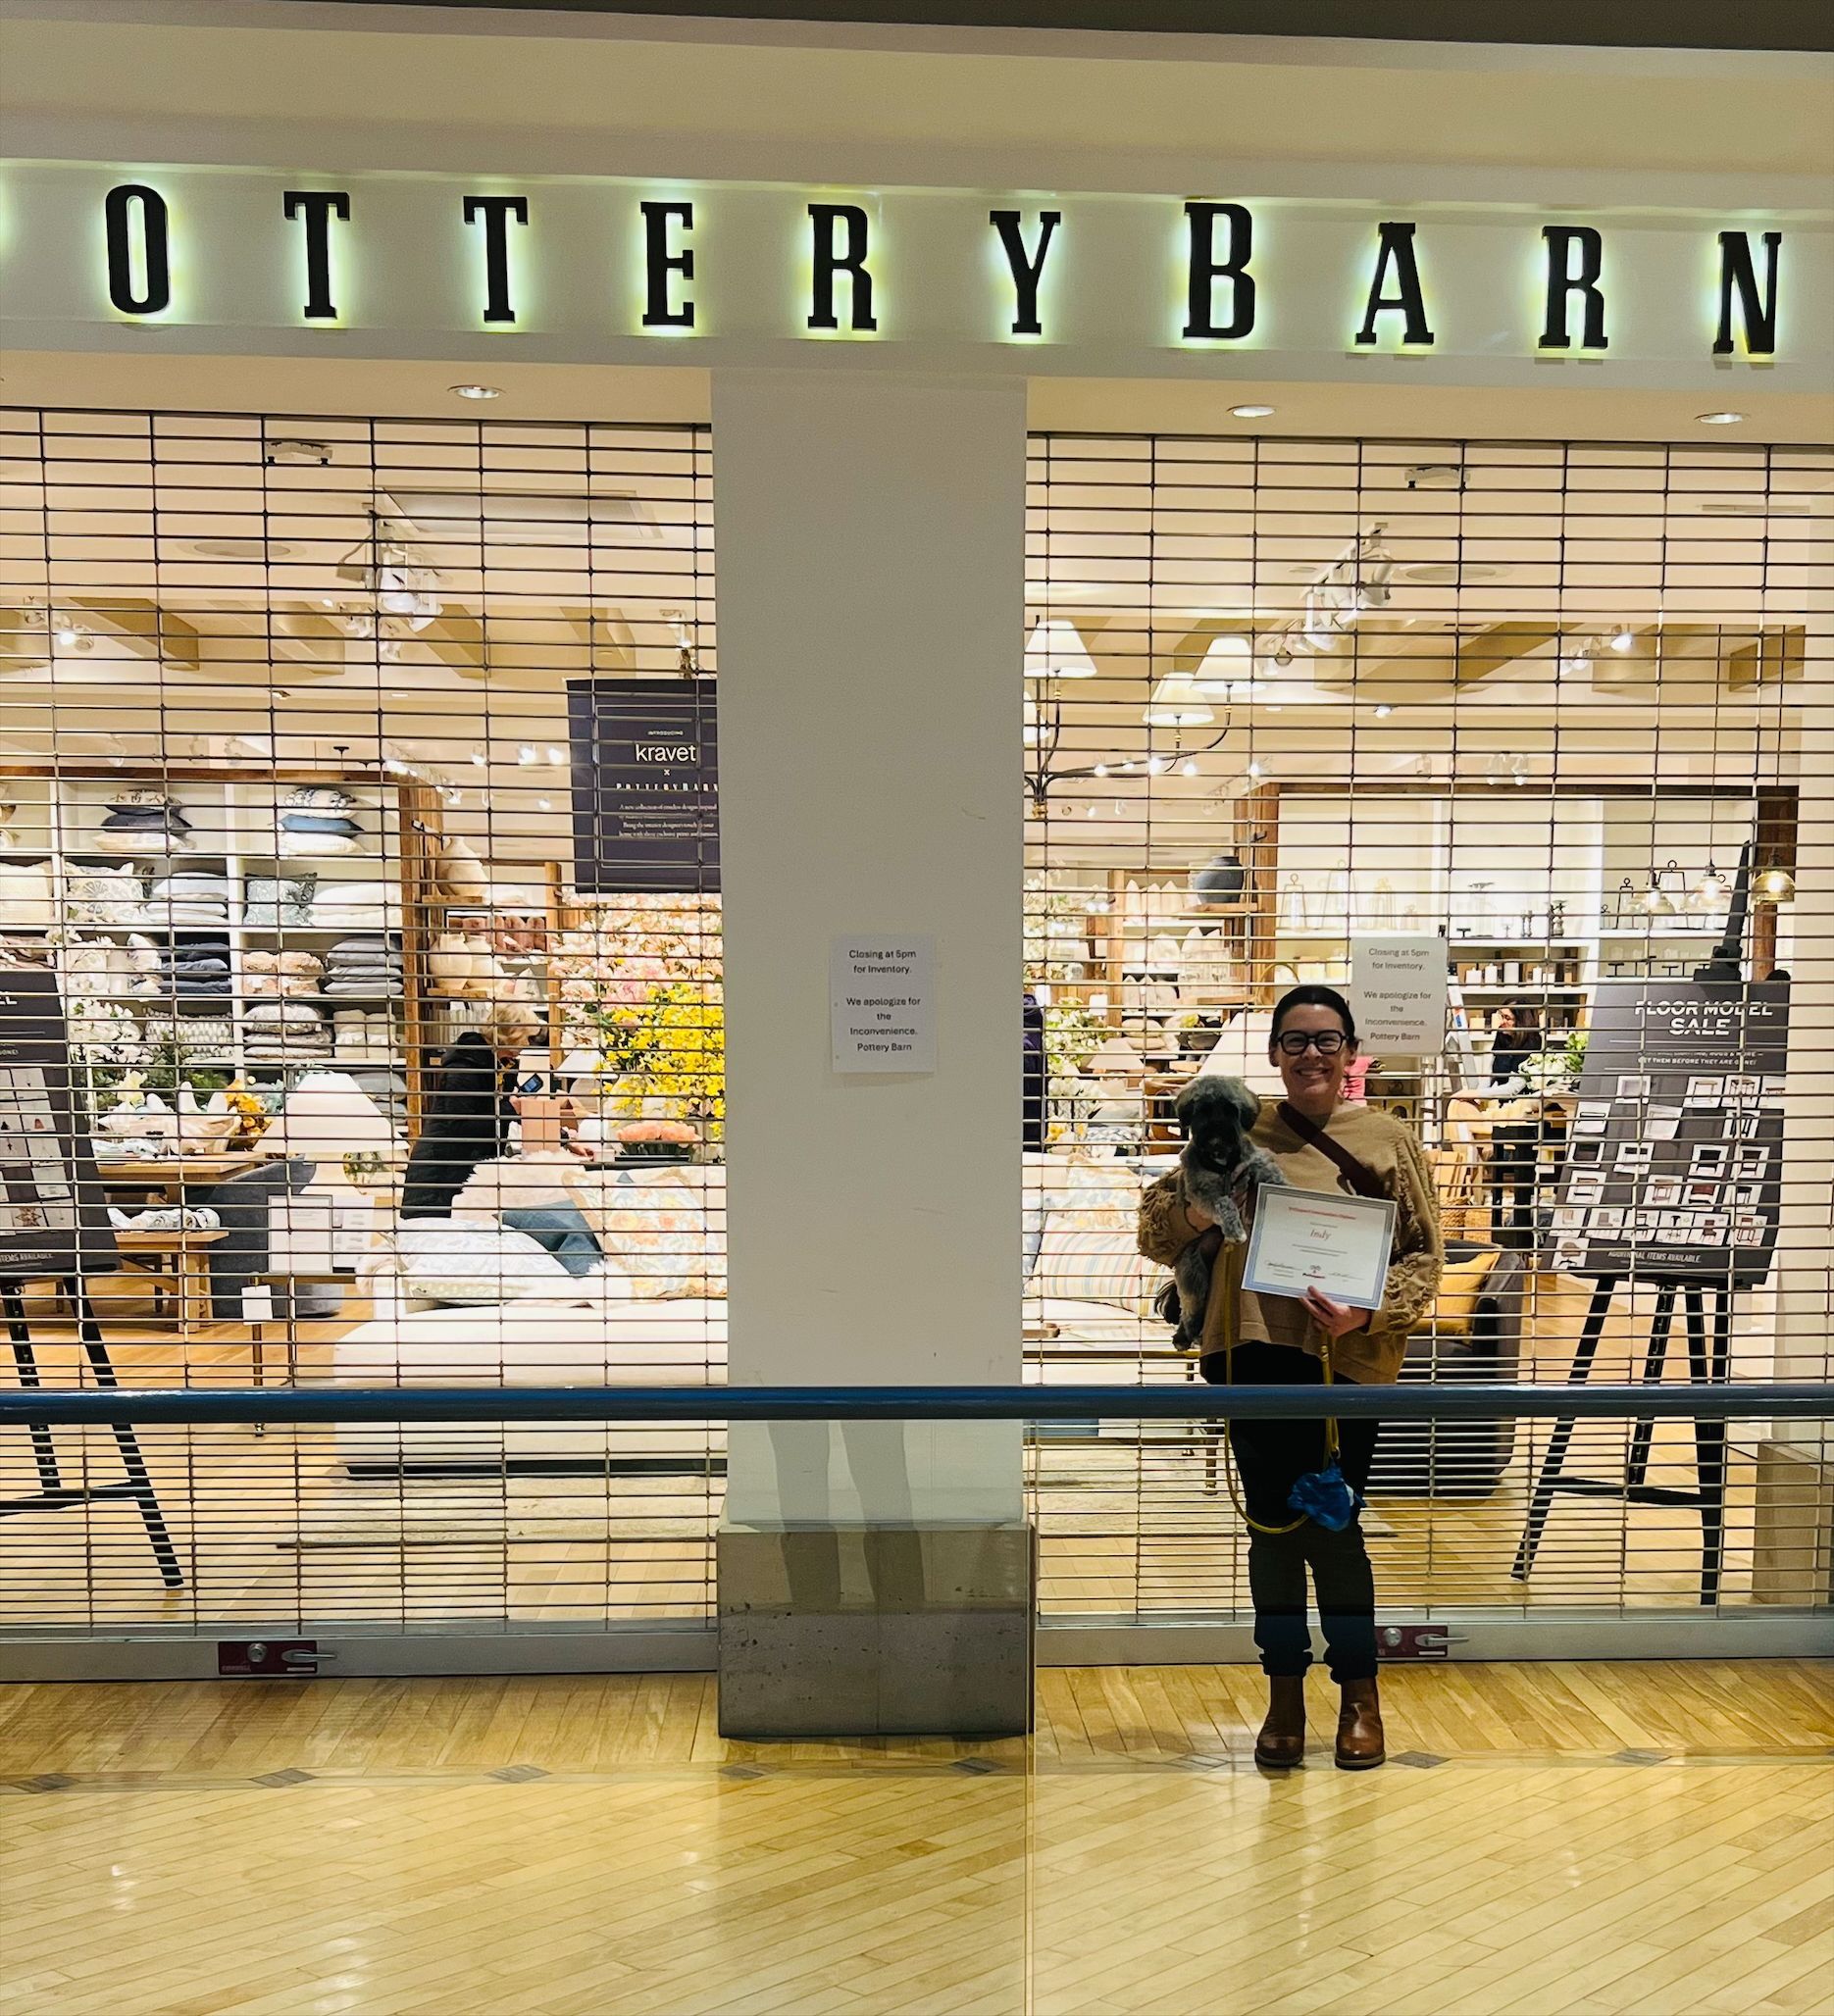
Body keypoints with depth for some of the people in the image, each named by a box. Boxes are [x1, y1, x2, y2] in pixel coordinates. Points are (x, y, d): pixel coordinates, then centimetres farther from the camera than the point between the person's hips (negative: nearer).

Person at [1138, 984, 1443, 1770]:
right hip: (1254, 1352, 2)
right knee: (1273, 1523, 9)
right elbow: (1155, 1229, 9)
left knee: (1330, 1522, 1)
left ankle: (1360, 1693, 24)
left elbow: (1425, 1256, 3)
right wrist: (1196, 1213, -14)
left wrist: (1367, 1312, -15)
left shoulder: (1387, 1139, 4)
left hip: (1347, 1358, -2)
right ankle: (1284, 1694, 26)